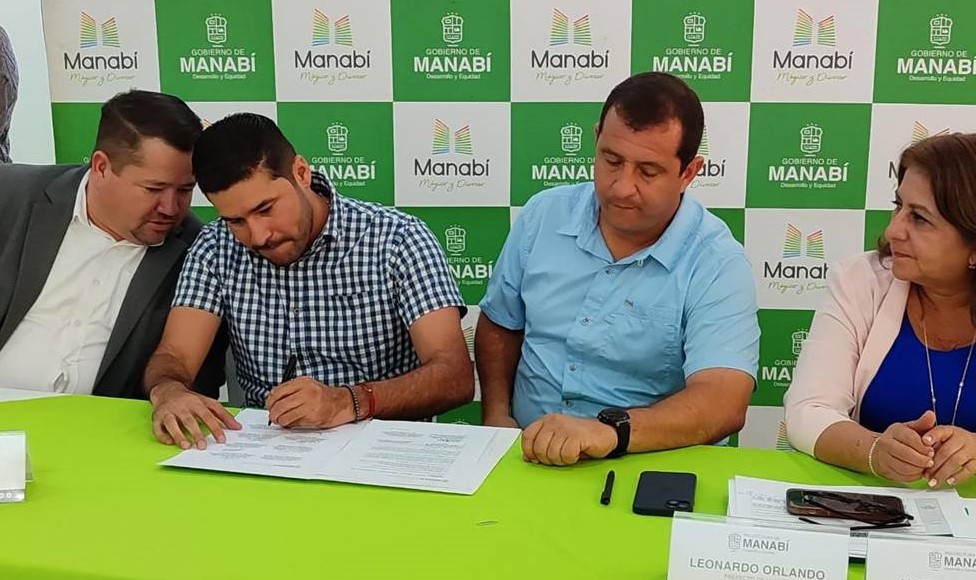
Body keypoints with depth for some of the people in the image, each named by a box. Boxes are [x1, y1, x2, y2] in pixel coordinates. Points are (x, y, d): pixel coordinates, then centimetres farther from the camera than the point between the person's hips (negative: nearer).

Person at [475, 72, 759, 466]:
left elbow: (723, 403, -24)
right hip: (528, 456, 2)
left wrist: (610, 430, -38)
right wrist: (497, 416, 2)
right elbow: (499, 324, 16)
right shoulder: (543, 215, 3)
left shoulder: (717, 265, -11)